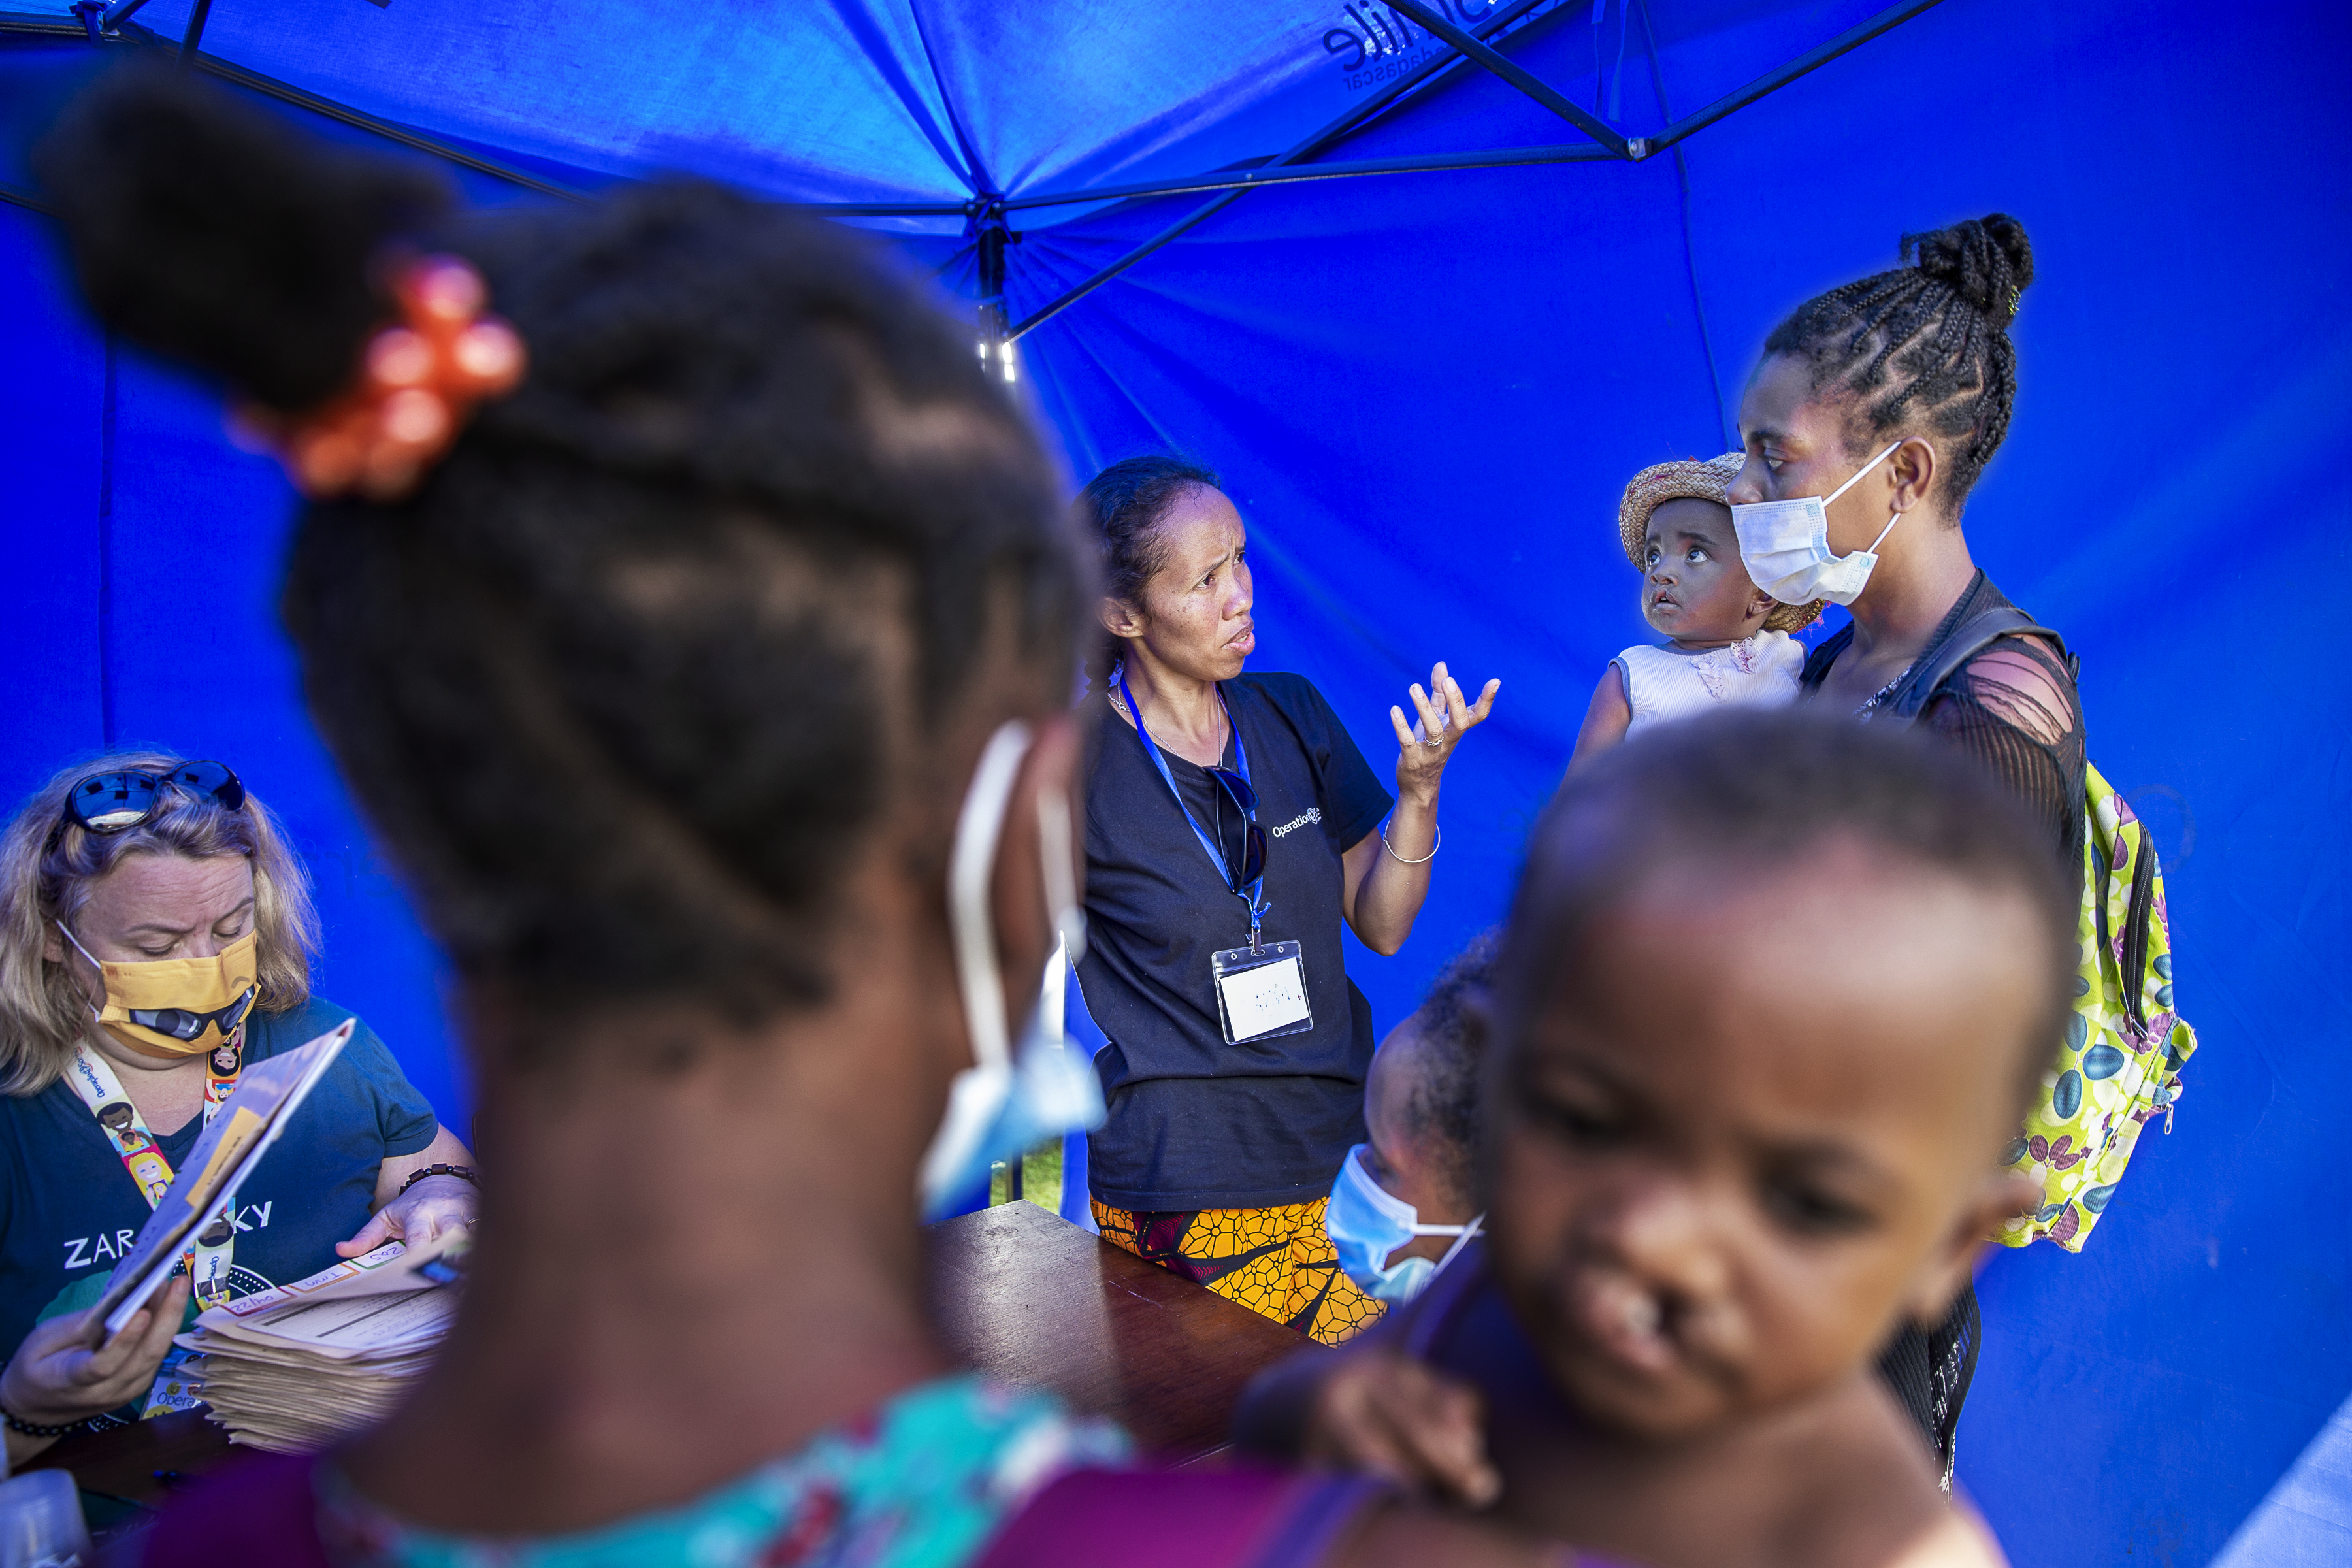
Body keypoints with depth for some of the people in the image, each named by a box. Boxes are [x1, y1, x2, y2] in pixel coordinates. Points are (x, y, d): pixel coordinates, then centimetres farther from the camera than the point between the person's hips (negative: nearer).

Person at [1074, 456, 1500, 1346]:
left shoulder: (1292, 715, 6)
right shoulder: (1074, 761, -8)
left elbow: (1381, 926, 9)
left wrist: (1419, 789, -5)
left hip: (1345, 1152, 5)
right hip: (1189, 1197, -4)